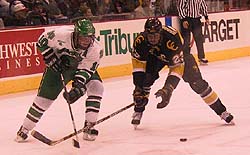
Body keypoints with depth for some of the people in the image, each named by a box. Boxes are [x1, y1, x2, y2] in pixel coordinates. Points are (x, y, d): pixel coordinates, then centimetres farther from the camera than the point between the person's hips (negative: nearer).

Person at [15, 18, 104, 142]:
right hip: (58, 63, -2)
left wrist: (78, 87, -37)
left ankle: (89, 127, -12)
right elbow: (42, 40, -18)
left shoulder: (96, 50, -29)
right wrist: (51, 59, -21)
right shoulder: (62, 35, -35)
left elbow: (86, 70, -25)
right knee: (46, 93, -7)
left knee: (96, 86, -20)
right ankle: (25, 128, 8)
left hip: (81, 66, 2)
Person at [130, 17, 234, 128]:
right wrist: (138, 86, -26)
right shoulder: (140, 40, -33)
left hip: (180, 54, -3)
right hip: (154, 55, 3)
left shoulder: (172, 40, -43)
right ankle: (138, 111, 0)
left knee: (196, 82, -9)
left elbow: (177, 67, -40)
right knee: (145, 78, -18)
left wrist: (168, 88, -49)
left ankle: (221, 111, 3)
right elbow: (138, 61, -20)